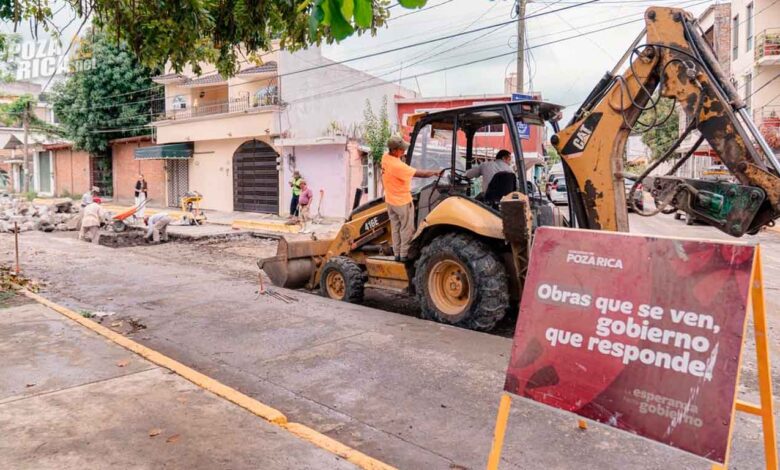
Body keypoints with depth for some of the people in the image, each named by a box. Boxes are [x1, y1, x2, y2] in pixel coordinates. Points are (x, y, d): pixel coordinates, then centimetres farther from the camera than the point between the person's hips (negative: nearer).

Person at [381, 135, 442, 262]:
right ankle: (404, 255, 15)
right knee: (406, 229, 7)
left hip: (390, 200, 8)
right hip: (403, 202, -8)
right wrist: (435, 172, -11)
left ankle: (397, 254, 24)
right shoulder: (398, 166, -32)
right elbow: (421, 174, -25)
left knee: (395, 228, 16)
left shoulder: (385, 157, -8)